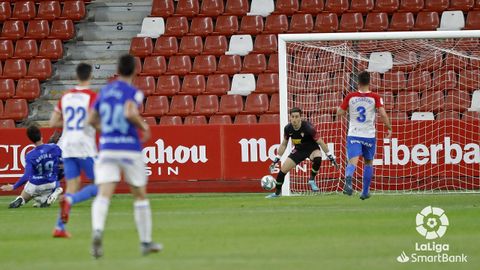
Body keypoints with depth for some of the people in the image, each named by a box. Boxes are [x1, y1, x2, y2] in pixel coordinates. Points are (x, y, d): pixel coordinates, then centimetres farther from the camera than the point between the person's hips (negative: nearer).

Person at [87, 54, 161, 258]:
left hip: (106, 148, 3)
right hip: (130, 150, -3)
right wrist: (144, 126, -7)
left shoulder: (105, 91, 10)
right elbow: (129, 113, -24)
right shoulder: (134, 93, -5)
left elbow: (92, 119, 16)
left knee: (103, 195, -11)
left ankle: (97, 230, -39)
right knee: (140, 196, 15)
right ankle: (145, 241, 21)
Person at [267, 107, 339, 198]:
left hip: (312, 149, -4)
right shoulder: (288, 128, -15)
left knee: (318, 158, -38)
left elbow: (320, 142, -21)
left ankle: (312, 180, -13)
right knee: (283, 169, -5)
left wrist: (331, 158, -19)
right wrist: (276, 160, 4)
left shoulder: (308, 127, -29)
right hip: (298, 150, 4)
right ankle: (277, 193, 18)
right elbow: (284, 144, 3)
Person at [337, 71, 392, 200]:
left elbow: (339, 113, 4)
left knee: (353, 162, -13)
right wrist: (389, 128, -2)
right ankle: (365, 192, 26)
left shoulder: (350, 97, -1)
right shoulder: (375, 97, -4)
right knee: (368, 162, 21)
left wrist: (343, 107, 24)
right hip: (369, 135, 0)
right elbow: (383, 114, -14)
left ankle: (348, 179, -46)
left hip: (353, 135, 0)